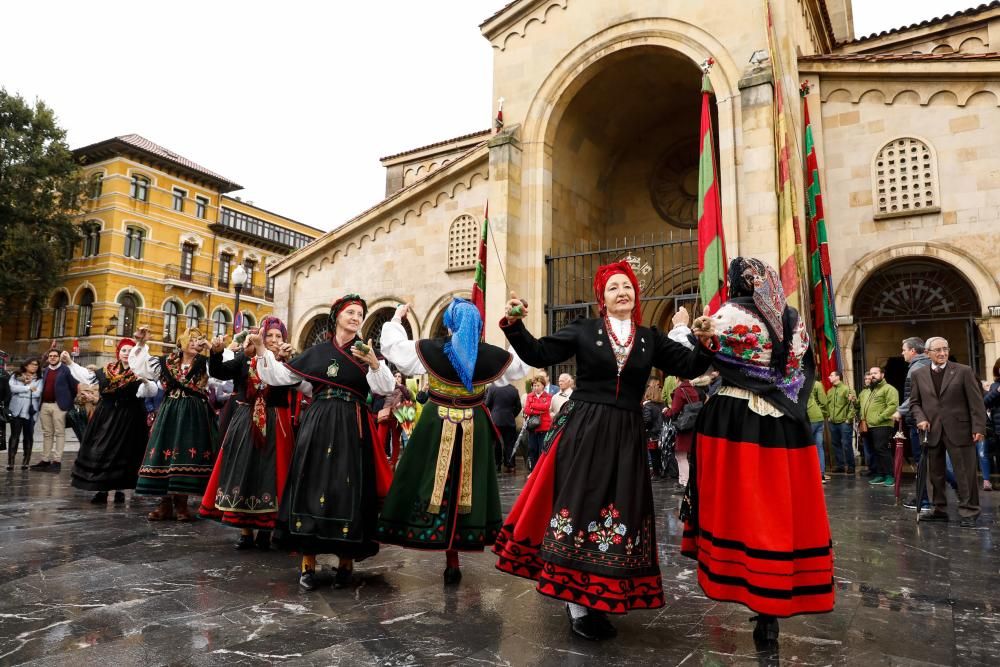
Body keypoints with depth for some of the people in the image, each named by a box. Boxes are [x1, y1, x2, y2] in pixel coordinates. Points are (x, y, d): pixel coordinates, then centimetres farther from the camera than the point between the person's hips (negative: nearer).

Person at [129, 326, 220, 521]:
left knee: (186, 455, -4)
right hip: (169, 414, 3)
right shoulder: (165, 362, 10)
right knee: (164, 452, 2)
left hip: (193, 415, -2)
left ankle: (180, 503, 6)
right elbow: (138, 366, 14)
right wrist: (140, 344, 7)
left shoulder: (206, 364, 2)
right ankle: (165, 503, 10)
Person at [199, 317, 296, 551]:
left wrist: (282, 358, -27)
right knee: (242, 472, 5)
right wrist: (216, 352, -21)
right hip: (245, 424, 2)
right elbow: (218, 372, -2)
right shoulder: (245, 358, 6)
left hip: (273, 426, -2)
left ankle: (265, 529, 13)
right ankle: (245, 531, 16)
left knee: (268, 475, 0)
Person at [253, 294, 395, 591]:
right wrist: (261, 350, 3)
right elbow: (278, 377, 12)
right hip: (317, 426, 2)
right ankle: (307, 562, 9)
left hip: (352, 429, -1)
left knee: (348, 489, -1)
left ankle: (346, 561, 11)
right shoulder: (316, 352, 10)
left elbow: (386, 388, -10)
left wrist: (374, 364, -27)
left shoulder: (365, 351, 4)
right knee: (311, 485, 0)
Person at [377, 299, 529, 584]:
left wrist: (396, 319, 20)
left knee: (436, 483, 8)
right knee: (468, 486, 11)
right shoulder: (492, 355, -4)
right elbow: (521, 368, 14)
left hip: (436, 426, -1)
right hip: (475, 428, 2)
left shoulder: (430, 349, -9)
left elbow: (391, 345, 3)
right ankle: (452, 562, 17)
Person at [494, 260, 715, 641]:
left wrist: (706, 342, -11)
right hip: (583, 430, -3)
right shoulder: (583, 330, 0)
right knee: (580, 506, -2)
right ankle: (579, 609, 10)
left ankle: (590, 599, 27)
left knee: (620, 514, 8)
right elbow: (538, 354, -4)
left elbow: (689, 366, 7)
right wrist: (514, 324, -18)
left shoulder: (650, 339, 9)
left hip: (626, 436, 4)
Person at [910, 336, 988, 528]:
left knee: (965, 473, 0)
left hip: (959, 431, -3)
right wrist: (920, 418, -6)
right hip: (932, 431, 3)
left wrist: (978, 428, -9)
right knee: (935, 474, 10)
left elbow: (976, 402, -3)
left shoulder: (963, 371, -1)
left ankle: (968, 513, 8)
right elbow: (914, 402, 12)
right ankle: (940, 510, 20)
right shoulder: (918, 374, 7)